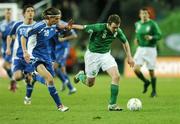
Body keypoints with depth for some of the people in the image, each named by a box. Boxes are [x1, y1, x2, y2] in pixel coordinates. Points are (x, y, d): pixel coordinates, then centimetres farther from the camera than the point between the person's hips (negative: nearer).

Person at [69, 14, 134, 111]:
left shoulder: (118, 31, -12)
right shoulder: (99, 28, -28)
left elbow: (125, 42, 7)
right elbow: (84, 27, -23)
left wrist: (129, 57, 4)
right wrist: (71, 26, -39)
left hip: (106, 55, 4)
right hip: (93, 55, -4)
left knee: (116, 76, -17)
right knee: (90, 83, 7)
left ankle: (112, 105, -10)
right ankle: (80, 76, 44)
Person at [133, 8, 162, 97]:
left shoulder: (153, 24, -8)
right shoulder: (137, 24, 8)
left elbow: (159, 35, -12)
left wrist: (151, 37, -29)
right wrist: (136, 39, 9)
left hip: (150, 49, -4)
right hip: (140, 49, 4)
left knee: (151, 71, 1)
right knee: (136, 69, -12)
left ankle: (154, 91, 18)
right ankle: (146, 82, 17)